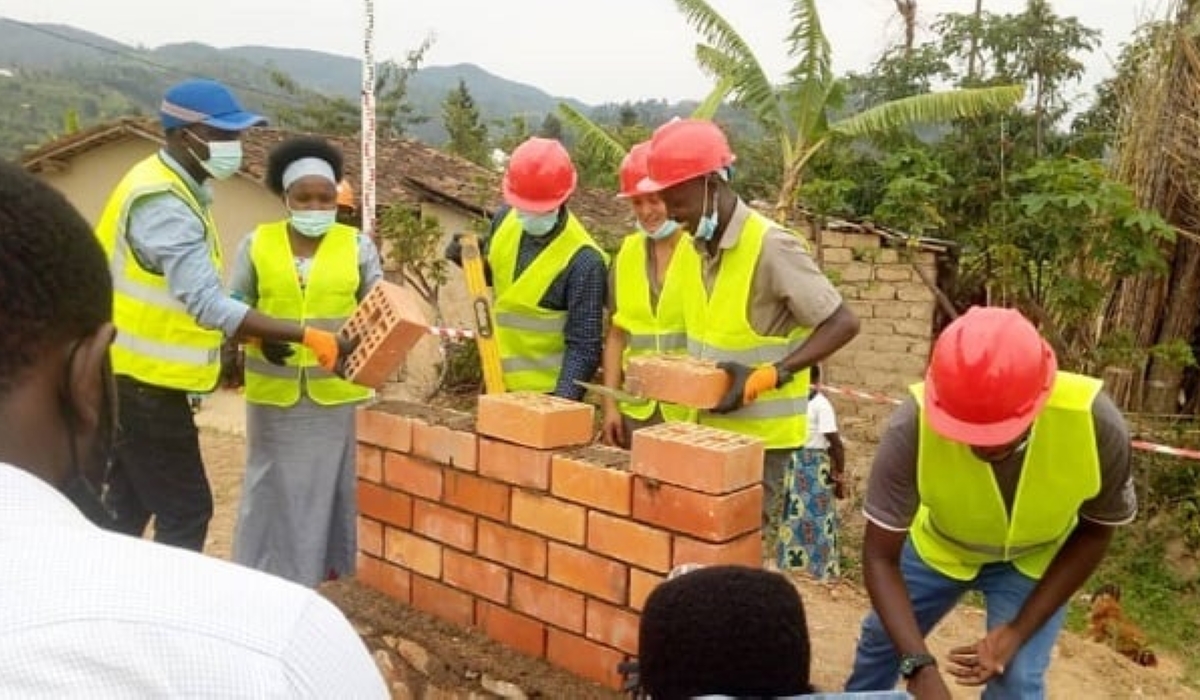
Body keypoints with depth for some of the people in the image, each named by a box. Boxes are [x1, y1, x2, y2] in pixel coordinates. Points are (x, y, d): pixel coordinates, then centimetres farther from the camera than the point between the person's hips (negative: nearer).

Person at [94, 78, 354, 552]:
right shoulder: (163, 203, -22)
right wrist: (306, 336, -33)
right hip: (143, 383, -10)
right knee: (185, 513, -3)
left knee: (126, 511, 16)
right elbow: (208, 304, -31)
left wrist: (257, 337, 9)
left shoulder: (172, 189, 10)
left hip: (129, 378, 10)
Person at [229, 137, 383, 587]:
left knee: (333, 484, 8)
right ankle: (265, 579, 21)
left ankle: (331, 572, 20)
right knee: (274, 487, 9)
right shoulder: (256, 244, 3)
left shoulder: (357, 246, 3)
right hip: (274, 393, 0)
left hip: (337, 392, 0)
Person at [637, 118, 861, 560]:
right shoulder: (699, 245, 5)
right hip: (710, 429, 7)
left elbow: (843, 324, -18)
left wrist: (768, 376, -25)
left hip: (760, 436, -7)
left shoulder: (771, 246, -19)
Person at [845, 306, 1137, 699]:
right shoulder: (913, 426, -39)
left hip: (1036, 559, 0)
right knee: (883, 639, 18)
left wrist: (1017, 632, -23)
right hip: (938, 545, 1)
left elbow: (1093, 534, -16)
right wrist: (919, 665, -41)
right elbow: (880, 556, -29)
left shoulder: (1096, 424, -36)